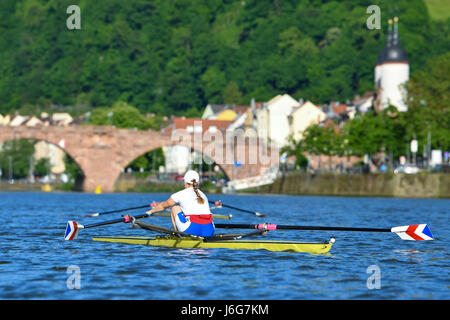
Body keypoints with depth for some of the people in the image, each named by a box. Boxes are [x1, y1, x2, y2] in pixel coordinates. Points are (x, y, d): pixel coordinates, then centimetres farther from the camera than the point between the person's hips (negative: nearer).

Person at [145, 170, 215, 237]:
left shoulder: (181, 194, 6)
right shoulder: (203, 195, 21)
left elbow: (163, 205, 24)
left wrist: (151, 211, 43)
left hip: (193, 230, -5)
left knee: (175, 208, 18)